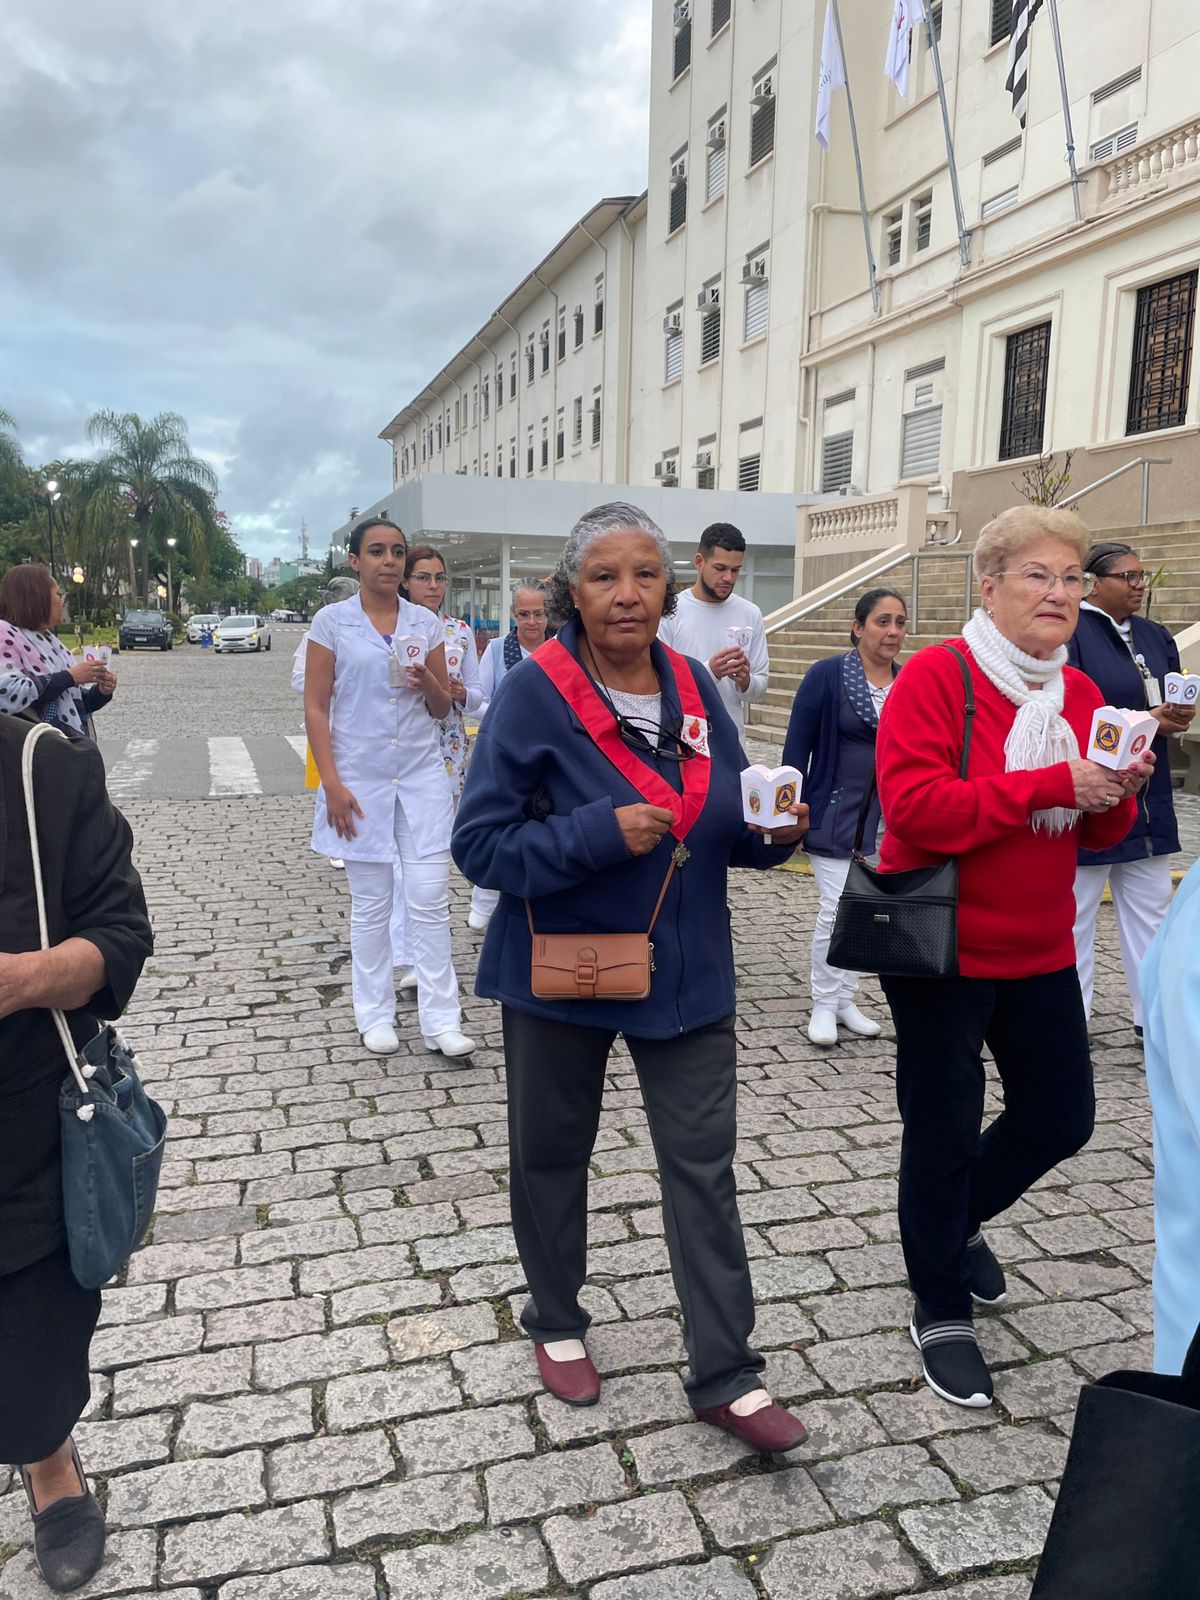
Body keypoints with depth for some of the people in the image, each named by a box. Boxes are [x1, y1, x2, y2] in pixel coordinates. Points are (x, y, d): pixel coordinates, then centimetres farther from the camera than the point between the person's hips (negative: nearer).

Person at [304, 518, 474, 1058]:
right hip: (360, 778, -2)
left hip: (423, 775, 2)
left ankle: (440, 1019, 7)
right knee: (370, 904, 7)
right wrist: (332, 784, -11)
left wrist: (428, 682, -11)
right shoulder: (331, 621, -1)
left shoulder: (426, 623, 7)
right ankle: (376, 1015, 21)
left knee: (431, 898, -1)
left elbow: (442, 708, 12)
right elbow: (315, 708, -3)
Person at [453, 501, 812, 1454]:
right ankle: (557, 1324, 41)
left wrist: (774, 830, -13)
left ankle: (727, 1377, 21)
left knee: (704, 1167, 6)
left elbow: (728, 831, 9)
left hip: (686, 973, 3)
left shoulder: (694, 689, 0)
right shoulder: (534, 695, -15)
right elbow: (480, 843, -16)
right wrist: (600, 834, -28)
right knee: (552, 1153, 16)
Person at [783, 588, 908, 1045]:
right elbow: (796, 750, -5)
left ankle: (845, 1001, 24)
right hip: (837, 815, -4)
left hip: (891, 819, 4)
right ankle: (824, 1006, 13)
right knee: (836, 913, -3)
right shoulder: (826, 676, -7)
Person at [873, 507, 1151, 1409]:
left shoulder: (1079, 693, 7)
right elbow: (913, 804, -26)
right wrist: (1049, 785, -28)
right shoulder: (935, 677, -14)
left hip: (1041, 950, 7)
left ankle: (959, 1218, 44)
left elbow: (1099, 835, 12)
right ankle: (942, 1311, 27)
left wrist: (1120, 792, -11)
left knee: (1062, 1118, 15)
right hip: (942, 947, -6)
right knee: (945, 1130, 6)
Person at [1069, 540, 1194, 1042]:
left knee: (1150, 907, 12)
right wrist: (1146, 720, -21)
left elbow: (1176, 699, 17)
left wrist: (1180, 713, -6)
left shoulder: (1155, 636, 12)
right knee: (1076, 909, 4)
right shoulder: (1071, 634, -11)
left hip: (1148, 797, 7)